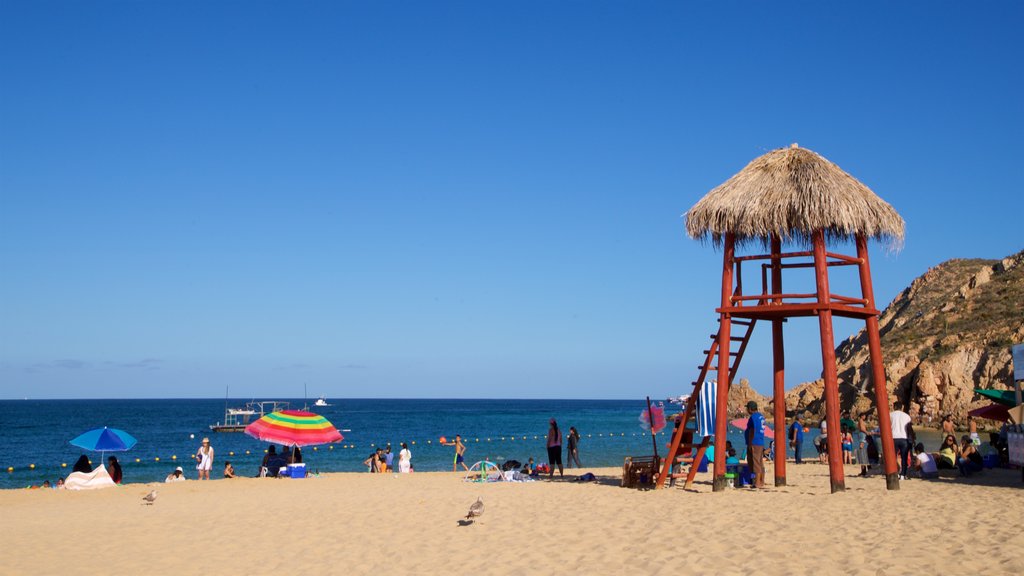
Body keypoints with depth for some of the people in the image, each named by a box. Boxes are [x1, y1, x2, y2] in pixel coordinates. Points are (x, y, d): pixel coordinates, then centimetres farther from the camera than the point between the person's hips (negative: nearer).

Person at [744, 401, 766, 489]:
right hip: (761, 443, 10)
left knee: (755, 463, -8)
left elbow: (752, 431, -18)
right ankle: (761, 482, 16)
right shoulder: (761, 416, 16)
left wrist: (750, 444, -15)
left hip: (754, 443, -10)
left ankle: (757, 483, -8)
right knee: (760, 464, 12)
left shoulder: (753, 417, -13)